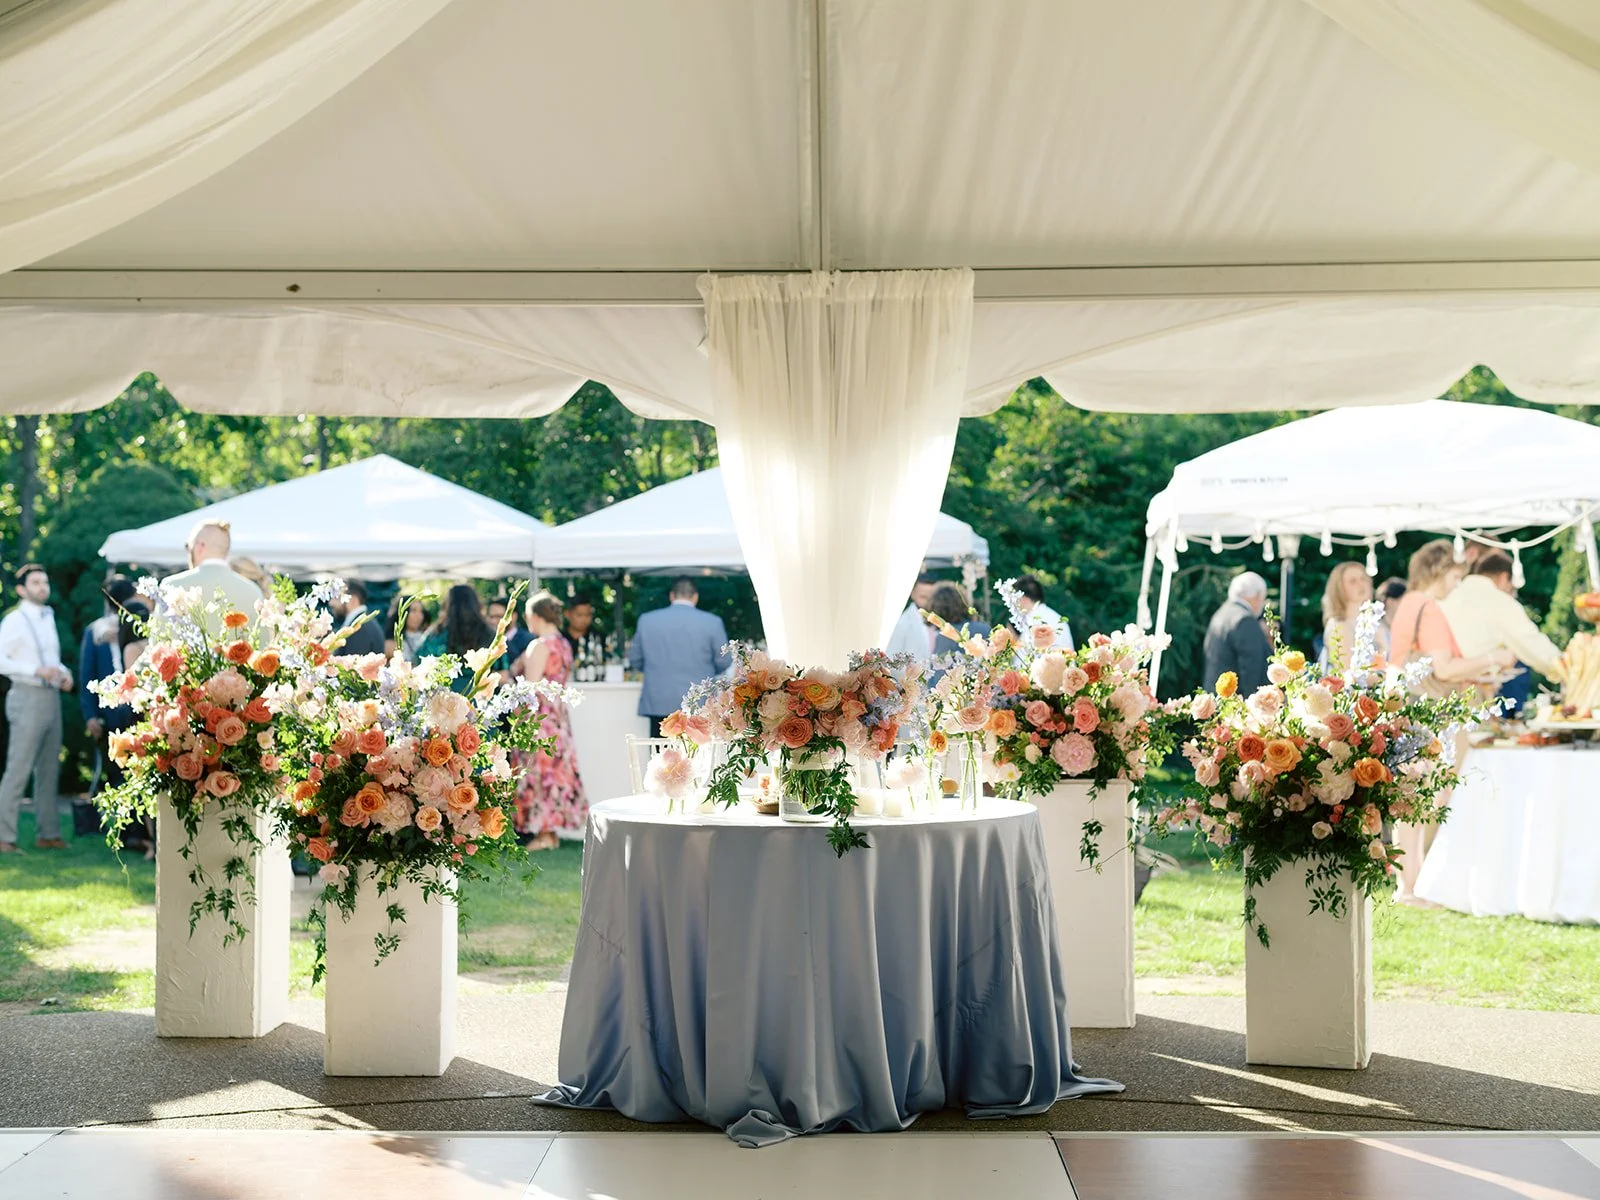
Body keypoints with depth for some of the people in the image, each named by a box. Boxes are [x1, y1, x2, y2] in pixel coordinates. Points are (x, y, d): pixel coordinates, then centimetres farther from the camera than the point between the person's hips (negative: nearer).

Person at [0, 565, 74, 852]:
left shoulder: (49, 617, 15)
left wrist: (64, 673, 6)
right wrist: (37, 670, -24)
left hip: (52, 697, 8)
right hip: (28, 698, -8)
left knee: (49, 770, 10)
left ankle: (47, 834, 16)